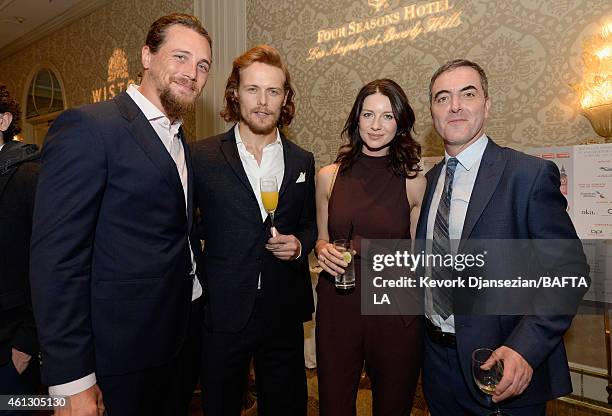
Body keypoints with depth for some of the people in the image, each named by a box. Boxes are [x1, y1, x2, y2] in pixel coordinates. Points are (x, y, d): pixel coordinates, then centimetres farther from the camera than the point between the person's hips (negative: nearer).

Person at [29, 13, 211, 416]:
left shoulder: (180, 142, 10)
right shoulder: (88, 127, -14)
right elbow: (57, 258, -19)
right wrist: (71, 380, -19)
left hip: (186, 334, 8)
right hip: (125, 349, -7)